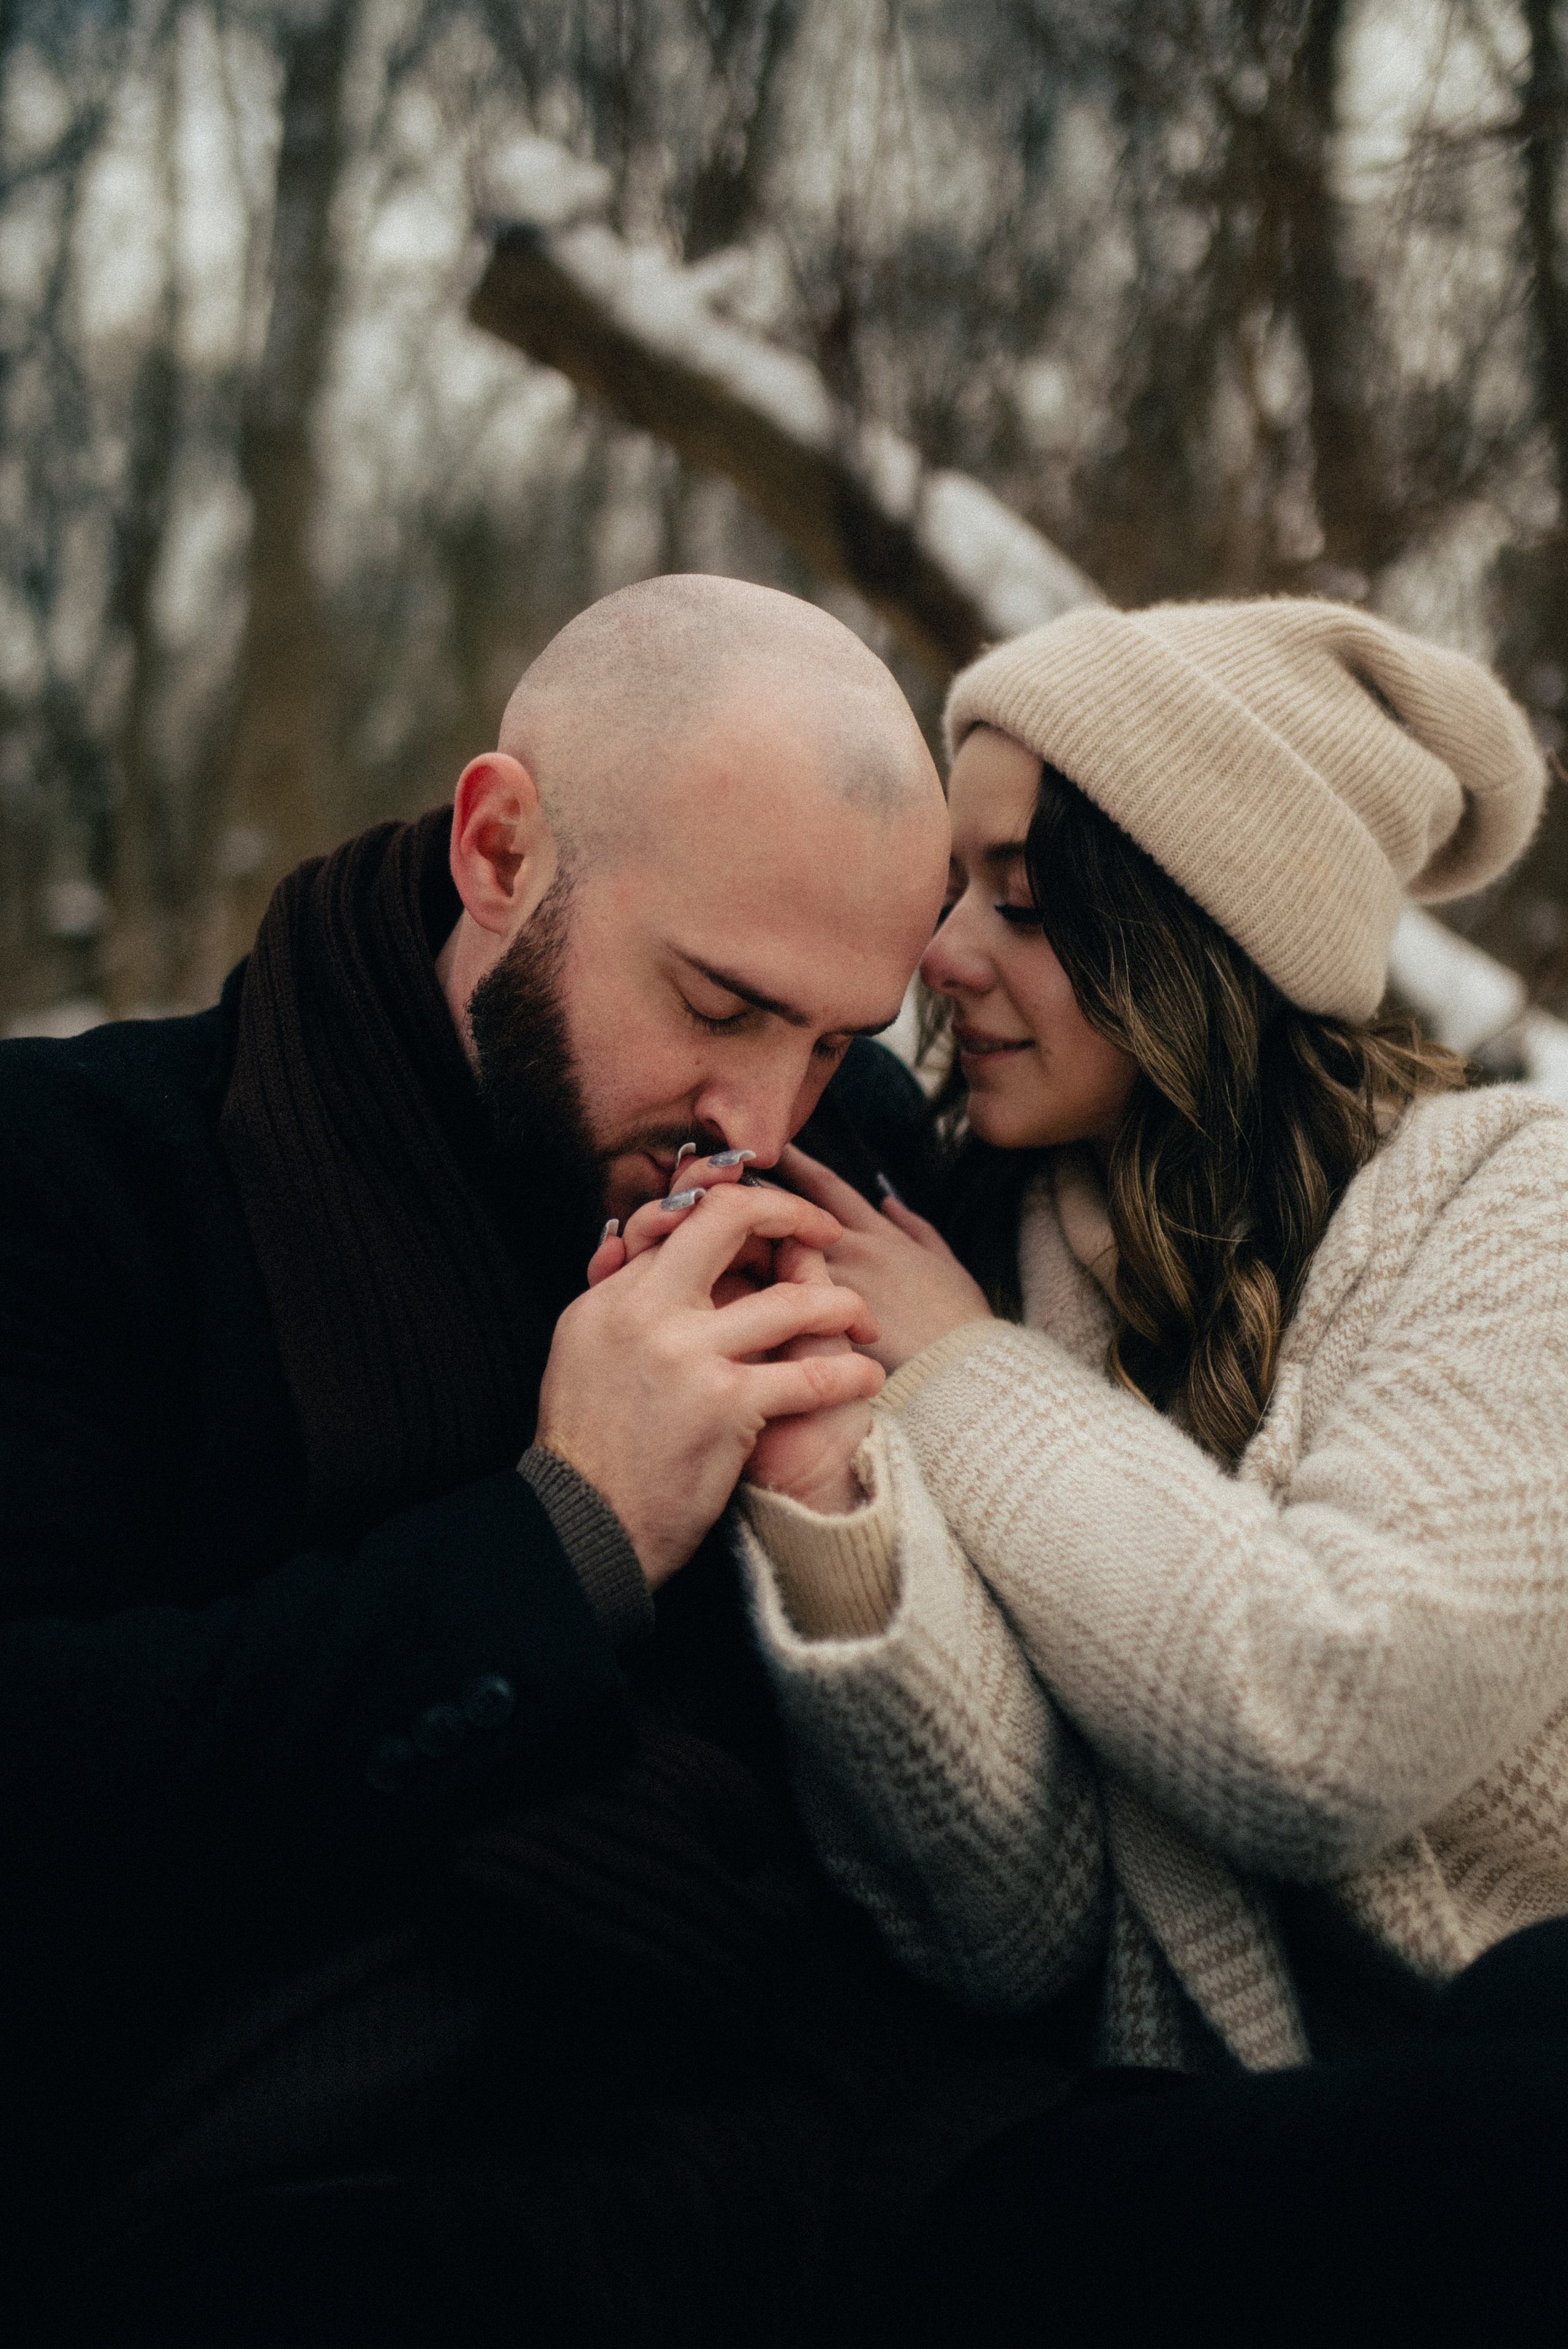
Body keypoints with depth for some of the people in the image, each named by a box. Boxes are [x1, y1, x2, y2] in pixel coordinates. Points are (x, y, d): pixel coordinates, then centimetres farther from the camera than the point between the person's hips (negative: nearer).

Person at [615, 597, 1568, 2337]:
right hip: (1222, 2150, 3)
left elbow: (1333, 1736, -21)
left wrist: (968, 1381, -8)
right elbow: (1023, 1944, -5)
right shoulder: (999, 1264, 5)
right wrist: (823, 1477, -20)